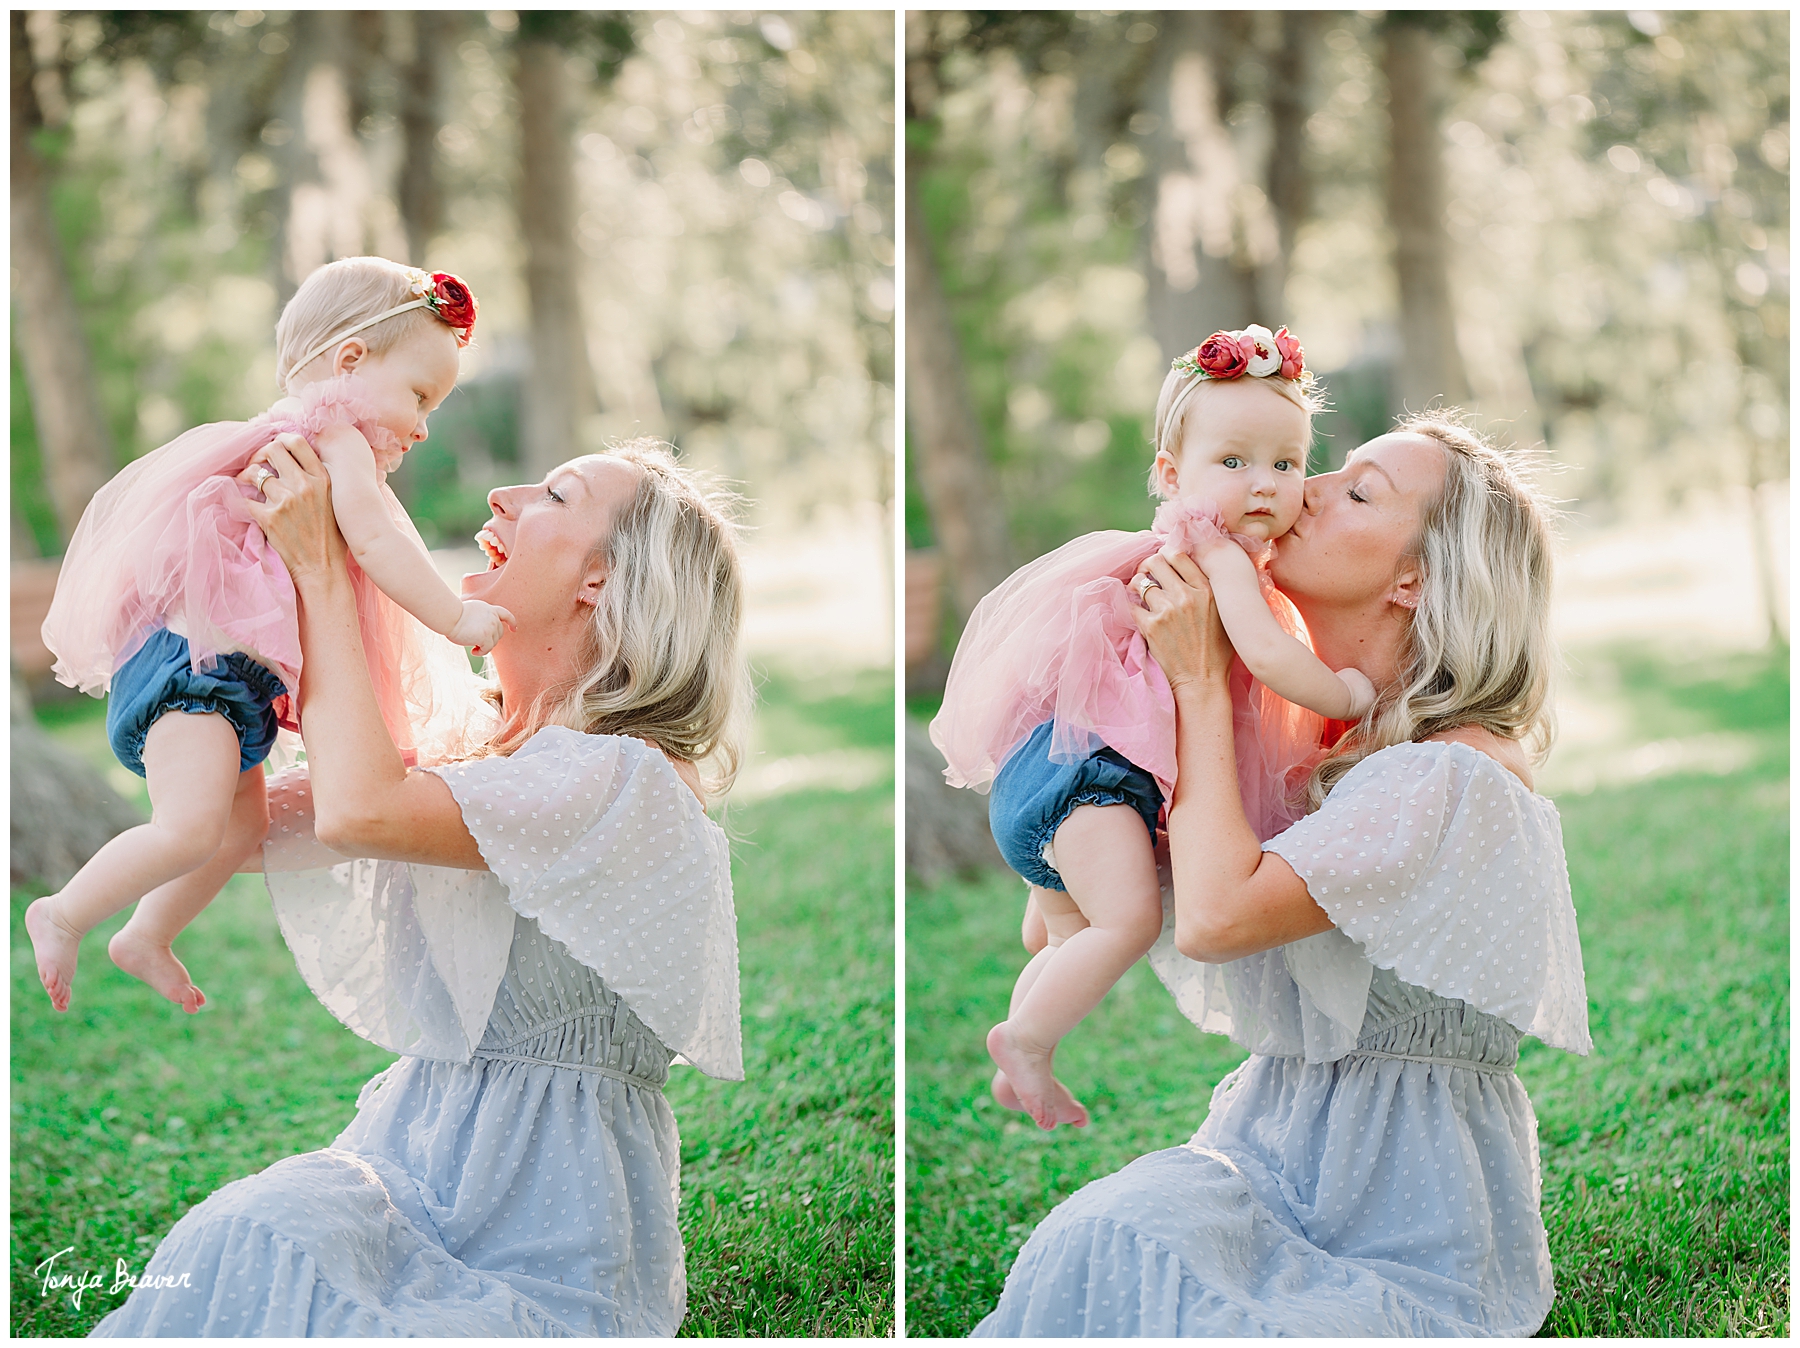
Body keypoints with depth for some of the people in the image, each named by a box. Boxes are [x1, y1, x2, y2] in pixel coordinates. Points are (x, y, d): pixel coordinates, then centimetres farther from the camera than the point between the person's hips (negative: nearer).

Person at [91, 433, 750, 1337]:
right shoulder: (459, 762, 15)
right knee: (247, 1236, -24)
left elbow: (360, 810, -22)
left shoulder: (628, 781, -10)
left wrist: (322, 572, -11)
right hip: (407, 1154, 6)